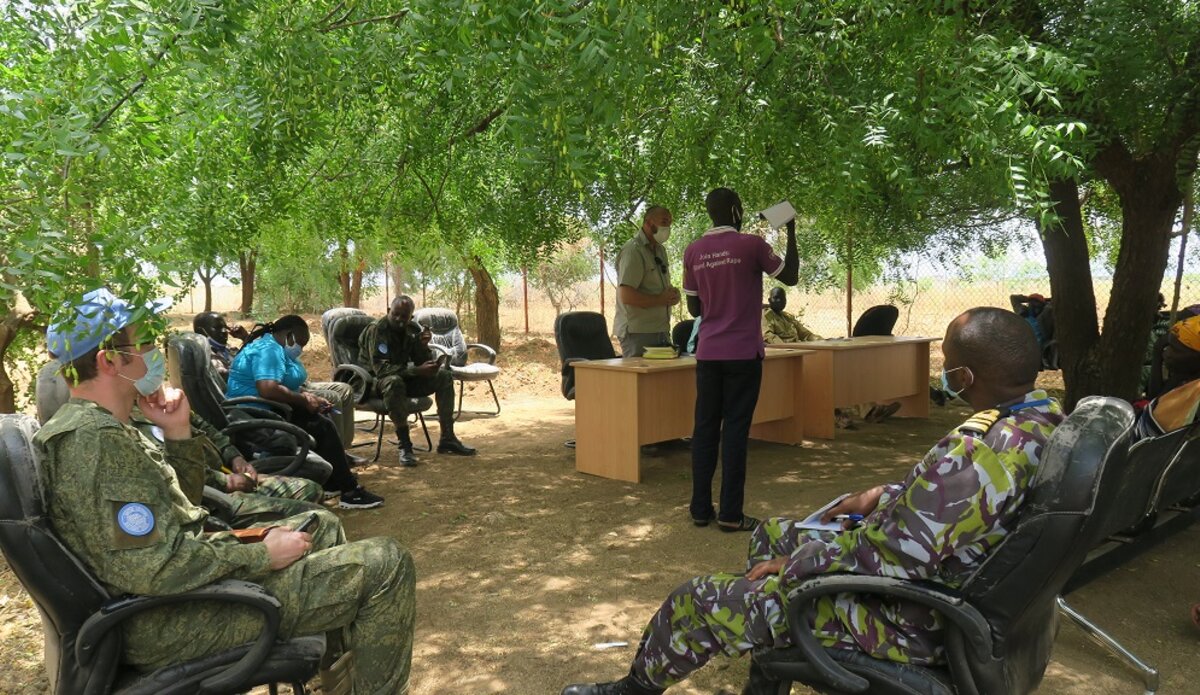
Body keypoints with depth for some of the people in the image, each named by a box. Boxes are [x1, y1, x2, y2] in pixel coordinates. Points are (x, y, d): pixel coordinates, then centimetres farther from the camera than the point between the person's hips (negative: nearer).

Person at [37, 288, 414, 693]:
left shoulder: (92, 426, 10)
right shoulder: (95, 439, -23)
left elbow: (179, 505, 17)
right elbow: (155, 570, -29)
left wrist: (178, 434, 2)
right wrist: (263, 555, -18)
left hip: (181, 580, 11)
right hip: (167, 621, -11)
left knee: (320, 526, 26)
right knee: (383, 565, -14)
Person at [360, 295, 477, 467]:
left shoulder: (413, 329, 0)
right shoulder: (377, 330, -20)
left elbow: (424, 363, 2)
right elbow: (380, 367, -30)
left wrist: (423, 346, -21)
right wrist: (417, 370, -37)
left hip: (405, 377, 6)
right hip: (378, 381, -6)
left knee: (443, 376, -9)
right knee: (394, 382, -39)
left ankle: (447, 439, -7)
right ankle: (405, 445, -34)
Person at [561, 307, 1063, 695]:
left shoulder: (974, 451, -34)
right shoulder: (1044, 415, -3)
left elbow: (886, 561, -32)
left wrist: (787, 567, -17)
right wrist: (884, 496, 11)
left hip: (910, 622, -10)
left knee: (695, 602, 1)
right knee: (770, 534, 25)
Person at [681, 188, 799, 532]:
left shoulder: (693, 252, 5)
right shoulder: (752, 245, -7)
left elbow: (694, 308, 11)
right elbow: (791, 277, 6)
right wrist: (791, 234, 15)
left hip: (707, 352, 4)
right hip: (743, 353, -4)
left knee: (705, 429, 9)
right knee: (735, 432, 0)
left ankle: (700, 508, 13)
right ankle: (731, 514, 4)